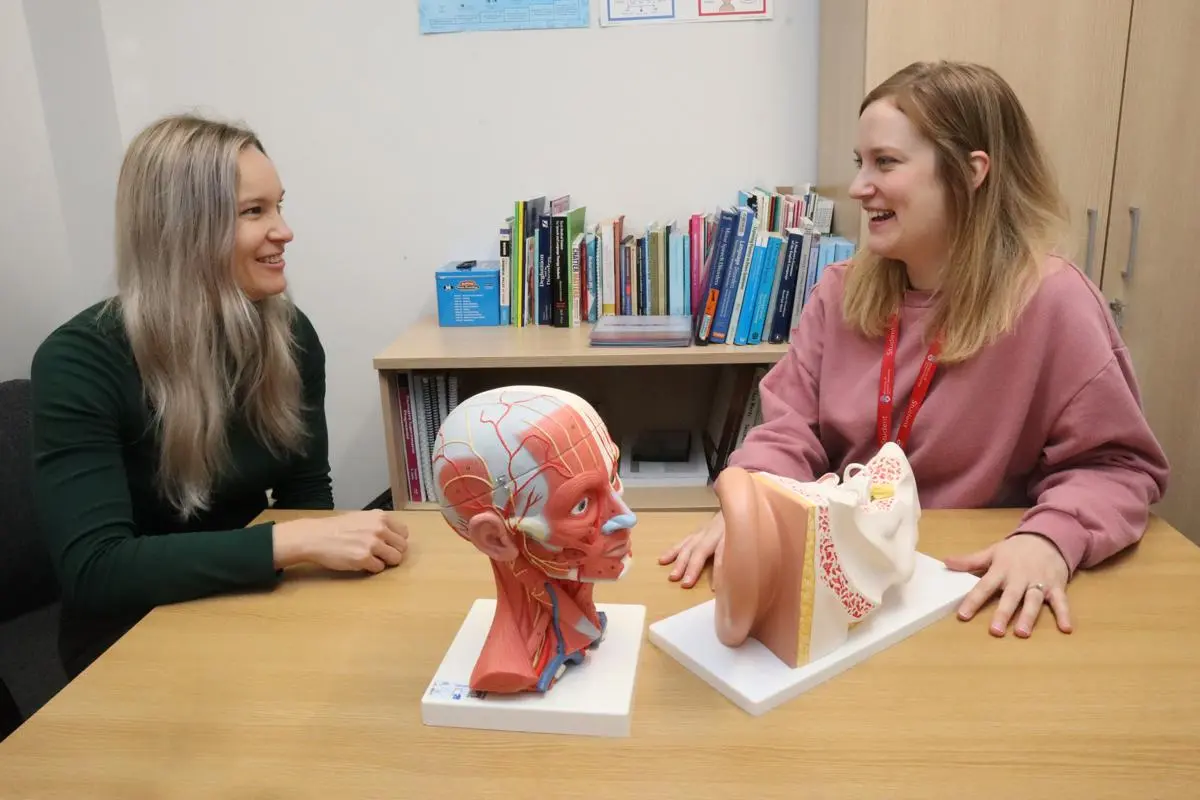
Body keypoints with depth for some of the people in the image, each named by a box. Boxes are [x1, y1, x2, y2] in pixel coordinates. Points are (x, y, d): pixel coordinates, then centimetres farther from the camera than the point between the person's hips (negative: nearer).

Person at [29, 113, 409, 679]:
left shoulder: (289, 334, -5)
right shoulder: (80, 361, -19)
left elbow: (307, 491, 2)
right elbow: (92, 570, -28)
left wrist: (336, 549, -19)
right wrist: (295, 543, -35)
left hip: (255, 614, 5)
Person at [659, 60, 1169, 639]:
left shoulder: (1051, 302, -11)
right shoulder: (842, 290, 2)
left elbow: (1117, 464, -6)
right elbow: (790, 430, -1)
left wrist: (1050, 537, -25)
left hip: (974, 595, -1)